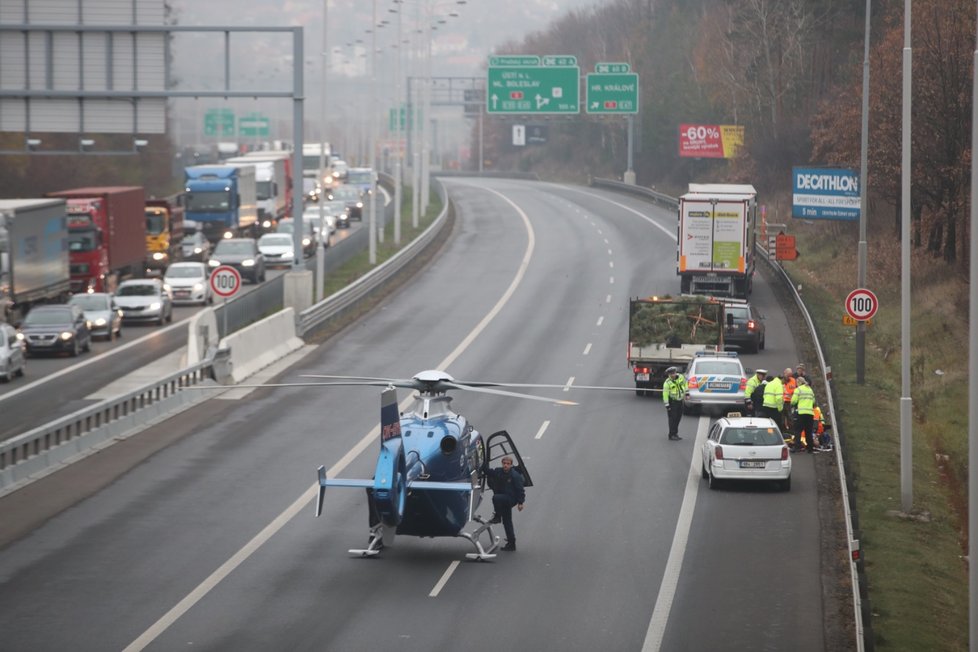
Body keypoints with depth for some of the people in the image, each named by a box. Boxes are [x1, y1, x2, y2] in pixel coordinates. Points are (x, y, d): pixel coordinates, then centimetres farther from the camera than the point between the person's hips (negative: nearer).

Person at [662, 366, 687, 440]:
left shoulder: (681, 377, -5)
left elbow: (684, 383, 17)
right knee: (673, 418, -6)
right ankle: (672, 435, -1)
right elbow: (665, 394, -21)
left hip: (680, 400, 6)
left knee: (678, 417, 12)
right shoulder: (667, 382, -21)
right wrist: (666, 404, -23)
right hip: (672, 401, -6)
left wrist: (686, 392, 18)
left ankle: (675, 433, 23)